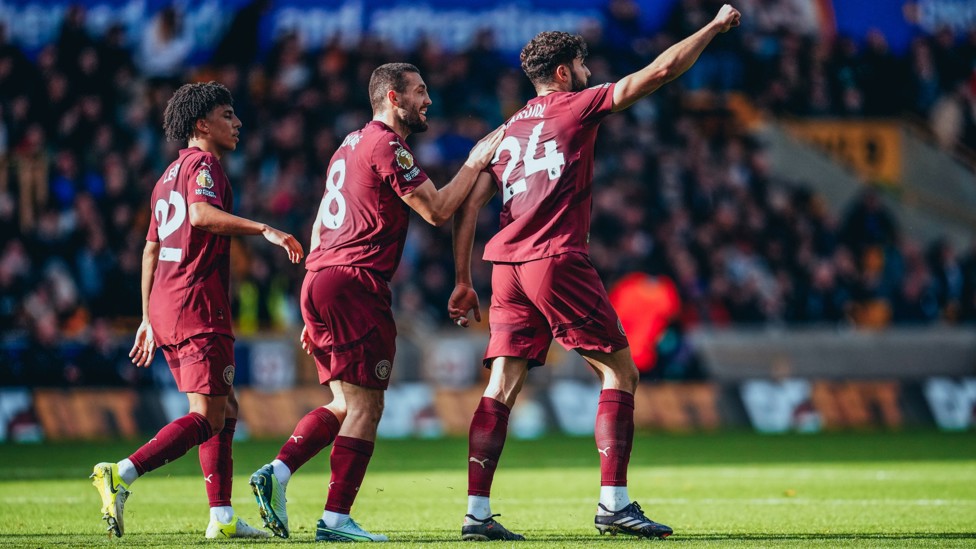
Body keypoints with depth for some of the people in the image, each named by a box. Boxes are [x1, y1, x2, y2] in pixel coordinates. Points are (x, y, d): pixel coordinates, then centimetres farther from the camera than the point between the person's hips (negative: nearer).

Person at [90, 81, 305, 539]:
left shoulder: (169, 176, 23)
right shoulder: (202, 163, -5)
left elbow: (151, 249, 25)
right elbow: (202, 214, -26)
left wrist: (149, 319, 27)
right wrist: (264, 230, -30)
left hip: (165, 307, 10)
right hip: (199, 305, -10)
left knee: (225, 410, 14)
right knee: (207, 417, -13)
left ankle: (222, 518, 9)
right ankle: (121, 475, -25)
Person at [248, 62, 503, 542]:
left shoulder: (352, 144, 22)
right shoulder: (387, 147, -8)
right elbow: (436, 211, -11)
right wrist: (475, 164, 2)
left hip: (318, 281, 9)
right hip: (353, 284, -9)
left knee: (345, 403, 14)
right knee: (365, 406, -5)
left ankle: (277, 472, -1)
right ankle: (336, 518, -8)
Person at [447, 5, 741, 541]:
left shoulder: (507, 131, 20)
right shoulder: (575, 107, 3)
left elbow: (466, 206, 15)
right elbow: (660, 70, 1)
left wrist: (464, 282, 17)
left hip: (507, 267, 6)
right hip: (557, 262, -6)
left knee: (501, 387, 3)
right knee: (619, 371, 3)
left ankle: (477, 512, -4)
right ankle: (613, 503, -4)